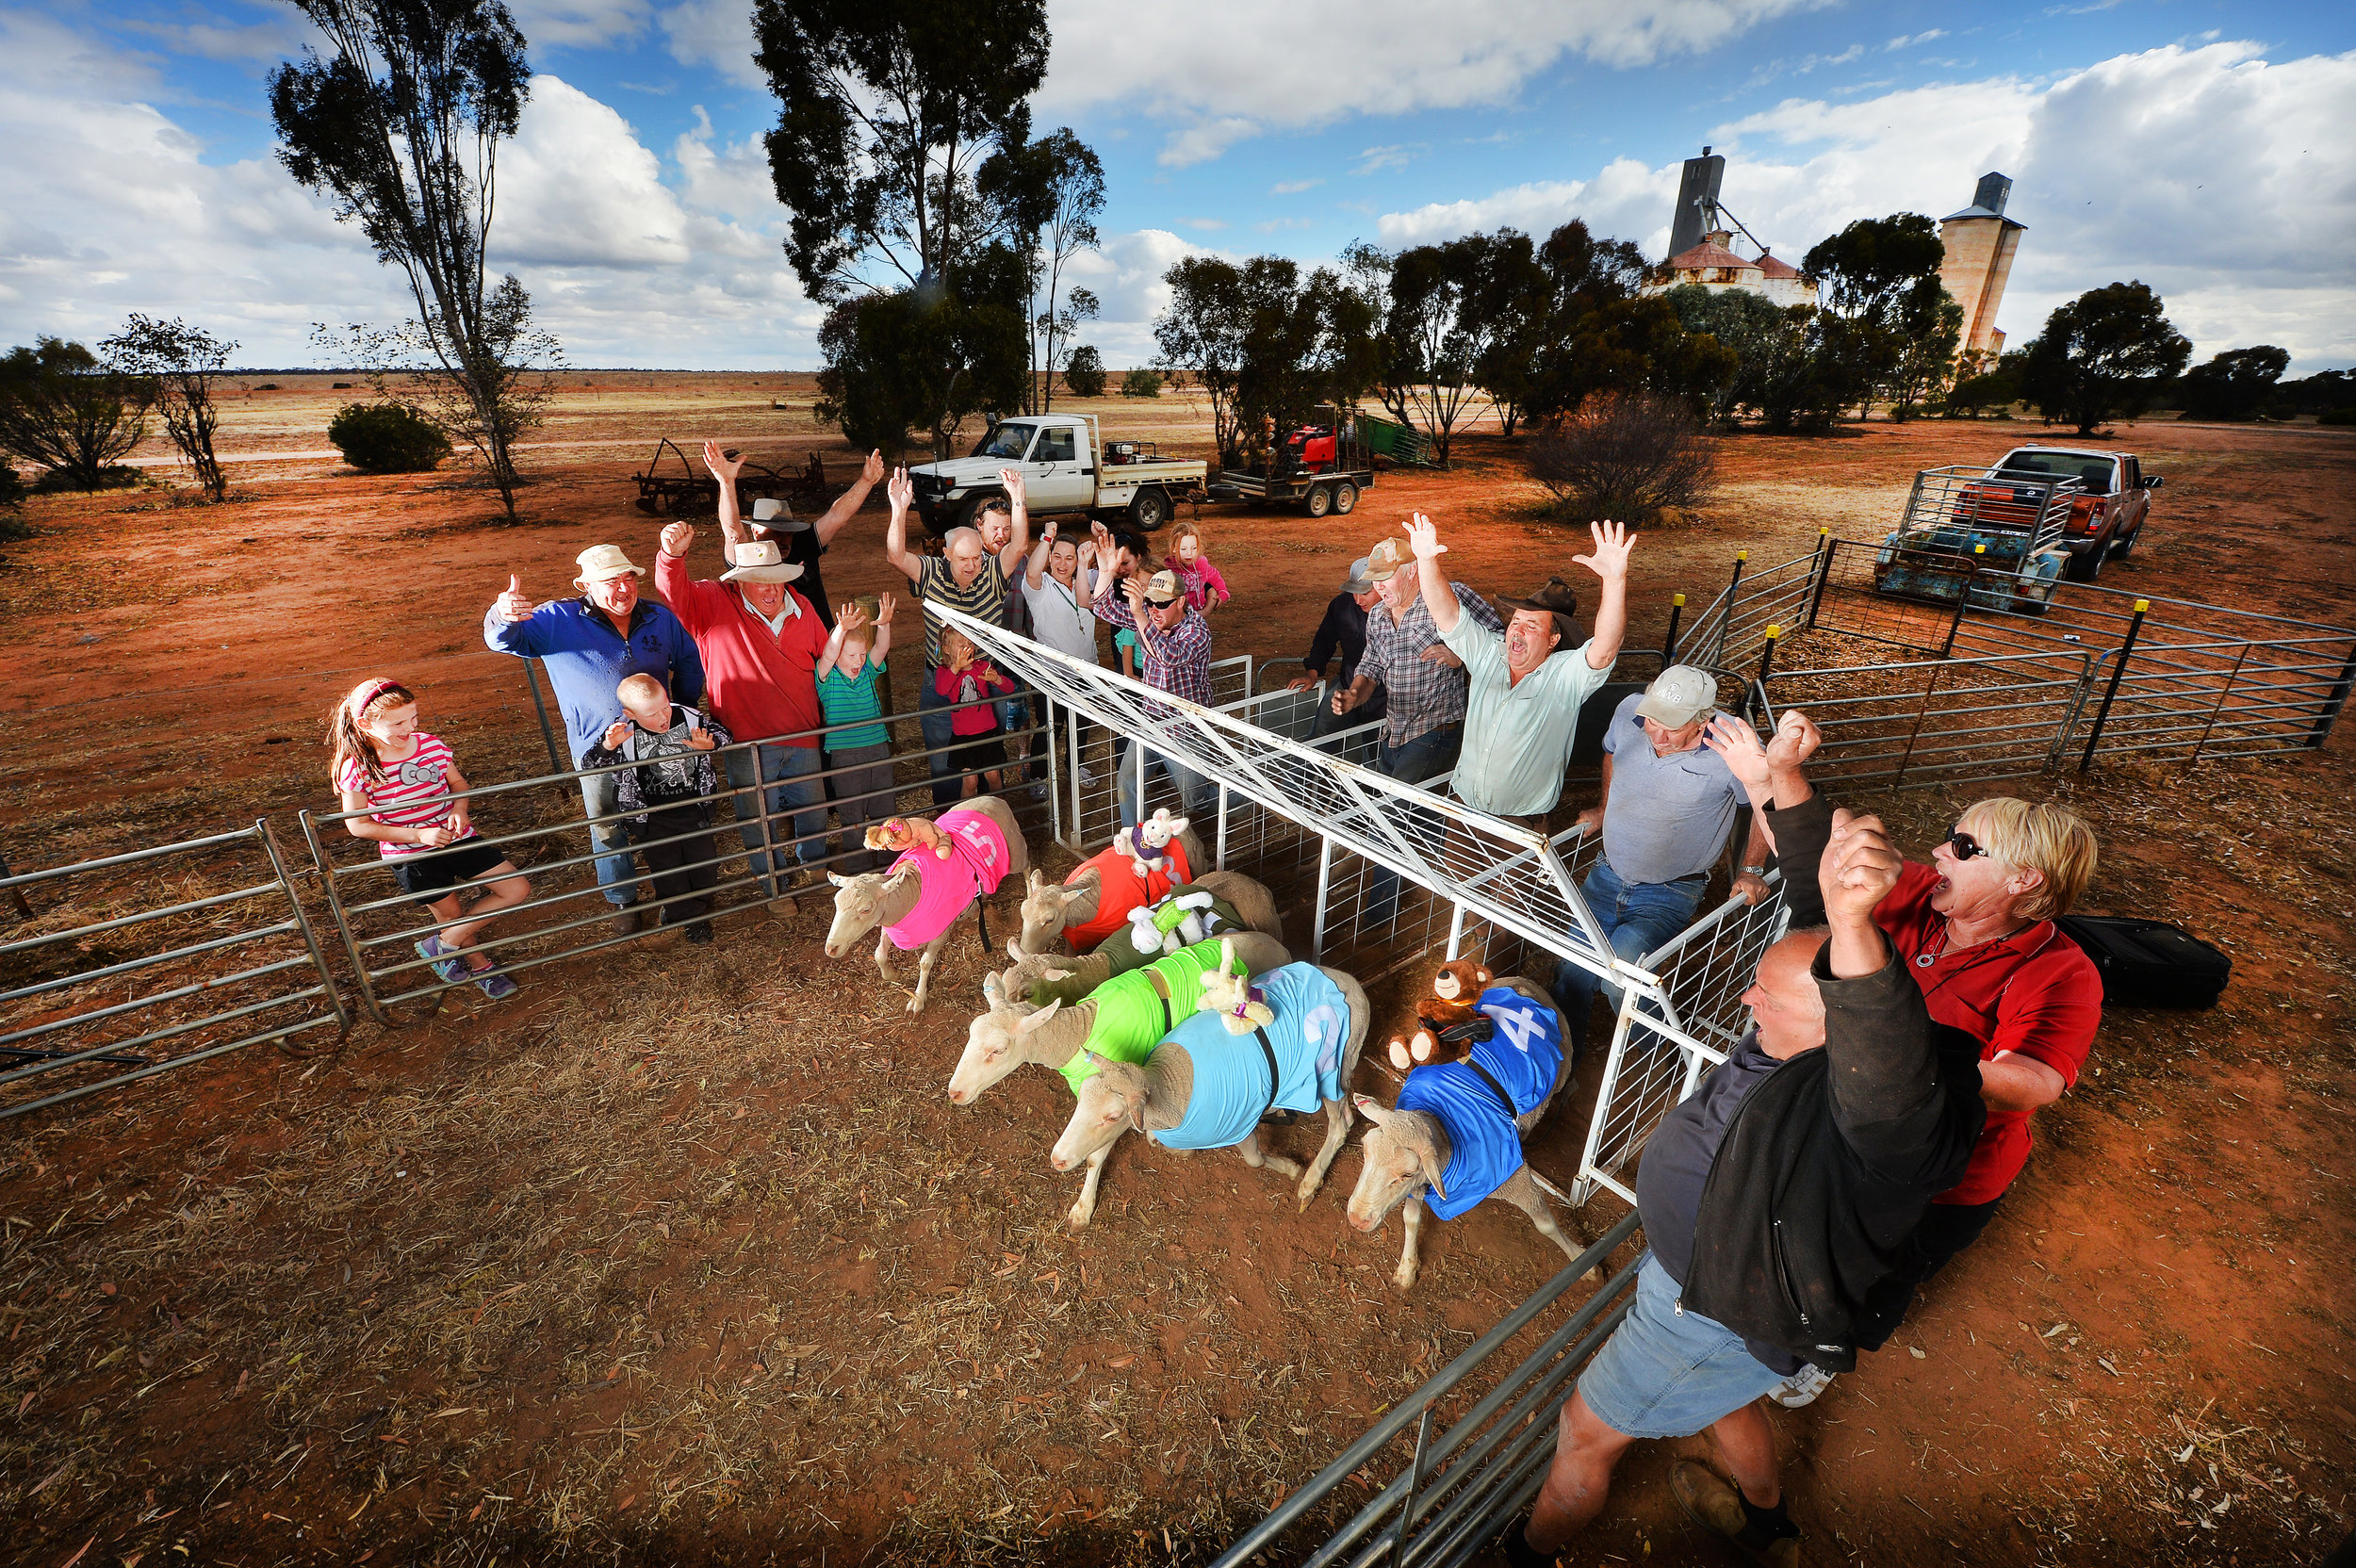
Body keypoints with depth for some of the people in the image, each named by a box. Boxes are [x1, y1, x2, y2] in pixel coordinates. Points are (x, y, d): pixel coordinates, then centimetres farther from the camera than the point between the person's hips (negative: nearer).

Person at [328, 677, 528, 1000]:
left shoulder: (433, 745, -9)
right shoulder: (357, 769, -17)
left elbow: (459, 783, 8)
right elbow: (357, 825, -11)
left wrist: (460, 808, -15)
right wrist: (418, 834, -22)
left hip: (456, 838, 3)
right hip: (409, 857, -3)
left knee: (518, 890, -3)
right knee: (450, 914, 13)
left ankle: (442, 943, 12)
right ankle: (481, 966, 40)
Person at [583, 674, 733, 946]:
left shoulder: (688, 717, -15)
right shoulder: (623, 732, -17)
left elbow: (723, 733, -4)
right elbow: (592, 764, -12)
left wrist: (709, 743, -28)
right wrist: (608, 746, -34)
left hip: (694, 808, 1)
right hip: (653, 817, -1)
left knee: (704, 861, 16)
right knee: (666, 868, 12)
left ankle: (699, 901, 45)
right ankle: (687, 916, 33)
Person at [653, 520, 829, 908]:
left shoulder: (802, 608, 2)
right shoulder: (715, 603, -8)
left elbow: (826, 661, 11)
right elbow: (675, 591, -27)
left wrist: (829, 718, 12)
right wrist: (672, 555, -47)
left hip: (803, 735, 3)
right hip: (747, 741, -3)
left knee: (813, 808, 19)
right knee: (757, 820, 10)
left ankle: (815, 861, 48)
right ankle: (776, 884, 33)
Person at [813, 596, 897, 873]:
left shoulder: (868, 672, 4)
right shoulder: (828, 678, -6)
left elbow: (881, 647, -11)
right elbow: (828, 657, -26)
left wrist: (883, 624, -32)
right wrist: (842, 630, -43)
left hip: (878, 747, 4)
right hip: (844, 755, -4)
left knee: (883, 809, 15)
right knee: (852, 815, 5)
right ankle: (859, 870, 17)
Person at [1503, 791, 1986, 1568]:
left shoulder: (1879, 1110, -40)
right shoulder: (1820, 1013, -18)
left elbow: (1891, 1078, -64)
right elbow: (1816, 903, -9)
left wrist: (1855, 926, -78)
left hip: (1716, 1312, -8)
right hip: (1708, 1264, 8)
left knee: (1585, 1435, 15)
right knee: (1720, 1398, 38)